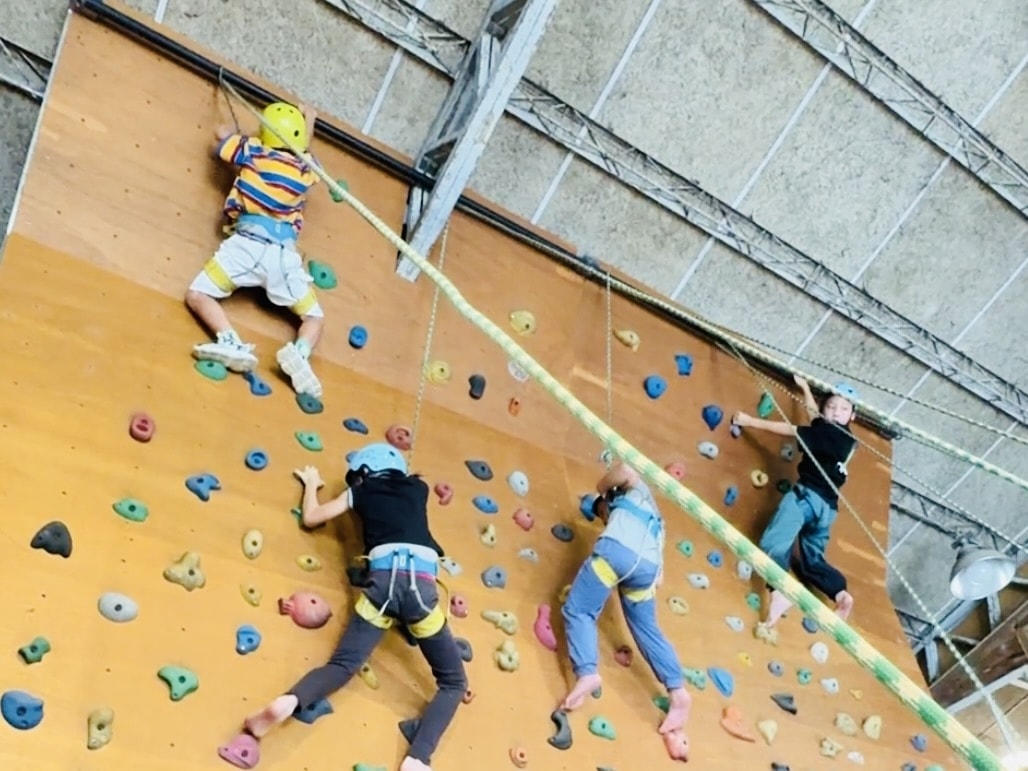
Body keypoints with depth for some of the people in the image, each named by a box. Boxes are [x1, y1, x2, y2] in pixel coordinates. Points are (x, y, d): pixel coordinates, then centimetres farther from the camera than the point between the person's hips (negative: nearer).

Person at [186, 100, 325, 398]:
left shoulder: (253, 152, 14)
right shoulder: (305, 168, 19)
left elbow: (222, 133, 34)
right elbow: (302, 149, 45)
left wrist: (246, 138, 51)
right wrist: (309, 120, 60)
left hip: (247, 243, -2)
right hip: (284, 253, 2)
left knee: (197, 295, 3)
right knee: (314, 317, 14)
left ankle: (232, 343, -23)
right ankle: (298, 353, -20)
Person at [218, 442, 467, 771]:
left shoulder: (362, 491, 21)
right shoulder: (417, 487, 25)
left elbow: (311, 517, 25)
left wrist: (311, 484, 43)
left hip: (383, 579, 0)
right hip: (421, 584, 0)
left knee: (343, 664, 7)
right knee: (454, 682, 9)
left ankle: (290, 700, -24)